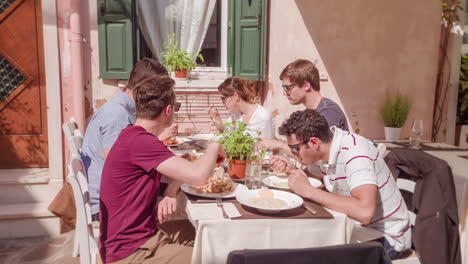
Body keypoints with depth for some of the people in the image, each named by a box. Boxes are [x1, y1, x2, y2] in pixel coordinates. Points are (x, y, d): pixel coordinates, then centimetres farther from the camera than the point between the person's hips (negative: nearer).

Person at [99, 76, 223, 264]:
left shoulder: (136, 136, 6)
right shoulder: (140, 142, -26)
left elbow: (179, 169, 14)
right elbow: (198, 176, -33)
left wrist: (170, 193, -8)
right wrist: (214, 147, -12)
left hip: (142, 233, 9)